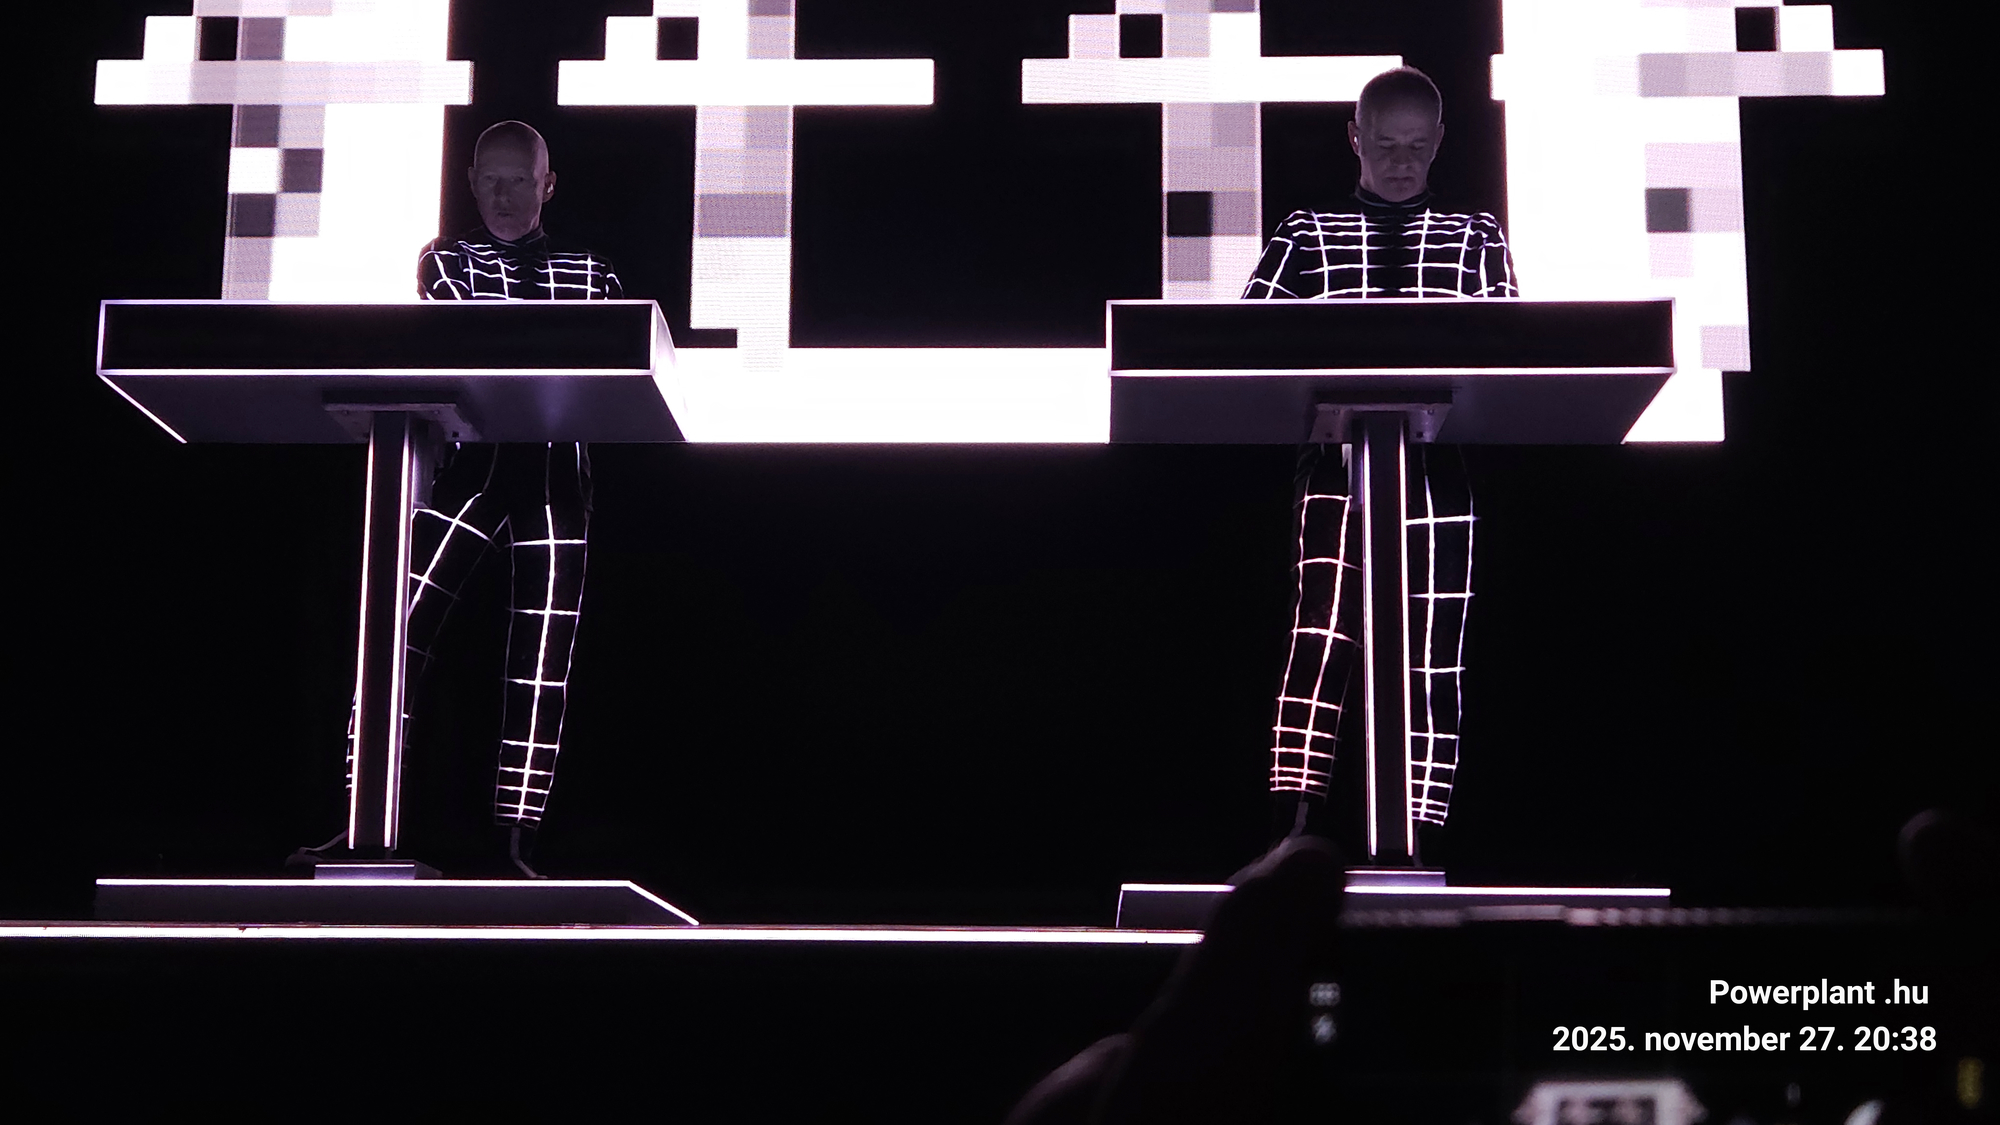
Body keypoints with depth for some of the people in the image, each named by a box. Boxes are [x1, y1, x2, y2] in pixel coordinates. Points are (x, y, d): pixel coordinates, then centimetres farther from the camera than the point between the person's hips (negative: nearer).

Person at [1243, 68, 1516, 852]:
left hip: (1438, 471, 2)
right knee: (1321, 631, -19)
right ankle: (1298, 831, -21)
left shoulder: (1476, 237, 17)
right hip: (1335, 463, -1)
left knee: (1433, 660, 0)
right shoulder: (1308, 235, 14)